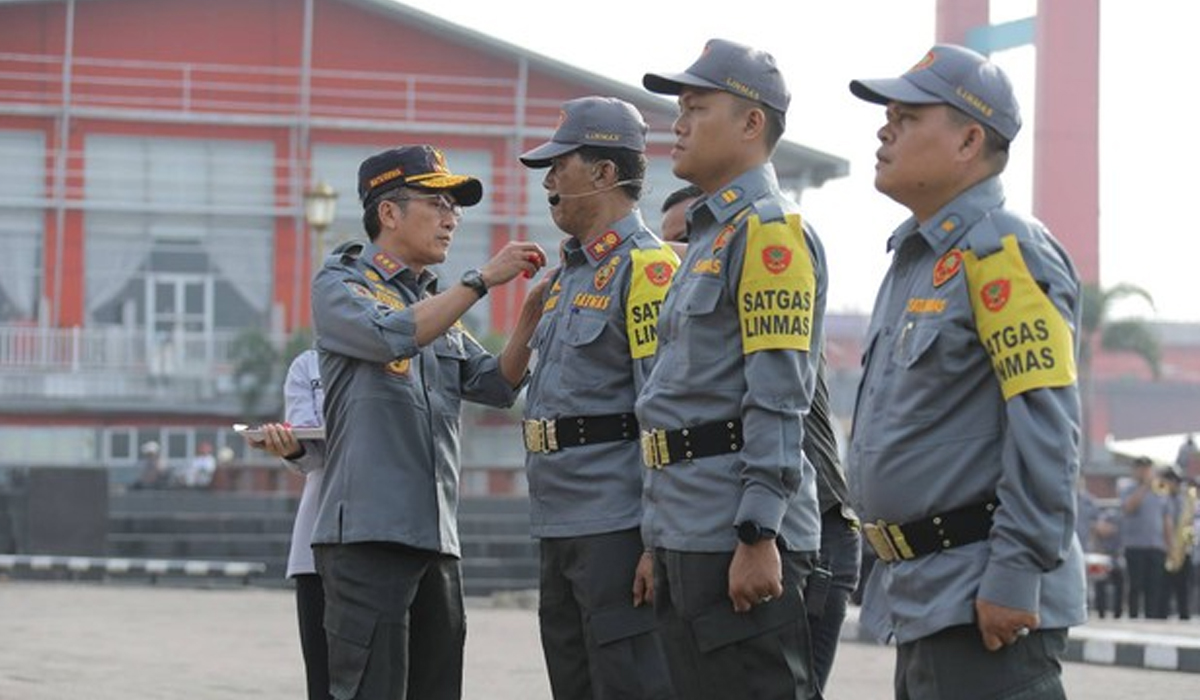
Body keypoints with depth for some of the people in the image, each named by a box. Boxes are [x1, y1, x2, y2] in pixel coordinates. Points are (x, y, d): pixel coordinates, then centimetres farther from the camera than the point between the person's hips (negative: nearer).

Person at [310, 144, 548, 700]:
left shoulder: (437, 306, 23)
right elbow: (393, 335, -18)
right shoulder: (340, 284, 2)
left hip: (436, 536, 8)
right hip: (367, 530, -8)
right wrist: (482, 280, -15)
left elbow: (497, 385, 15)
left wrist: (531, 315, 0)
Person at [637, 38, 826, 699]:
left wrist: (758, 536, -22)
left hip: (737, 536, -10)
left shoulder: (770, 232, -10)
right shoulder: (707, 238, 20)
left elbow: (777, 399, -18)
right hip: (686, 535, 10)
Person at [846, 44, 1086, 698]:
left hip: (982, 603, -10)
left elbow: (1045, 430, -21)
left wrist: (1018, 576, -24)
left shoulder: (1003, 251, -13)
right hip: (921, 595, 10)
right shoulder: (915, 258, 17)